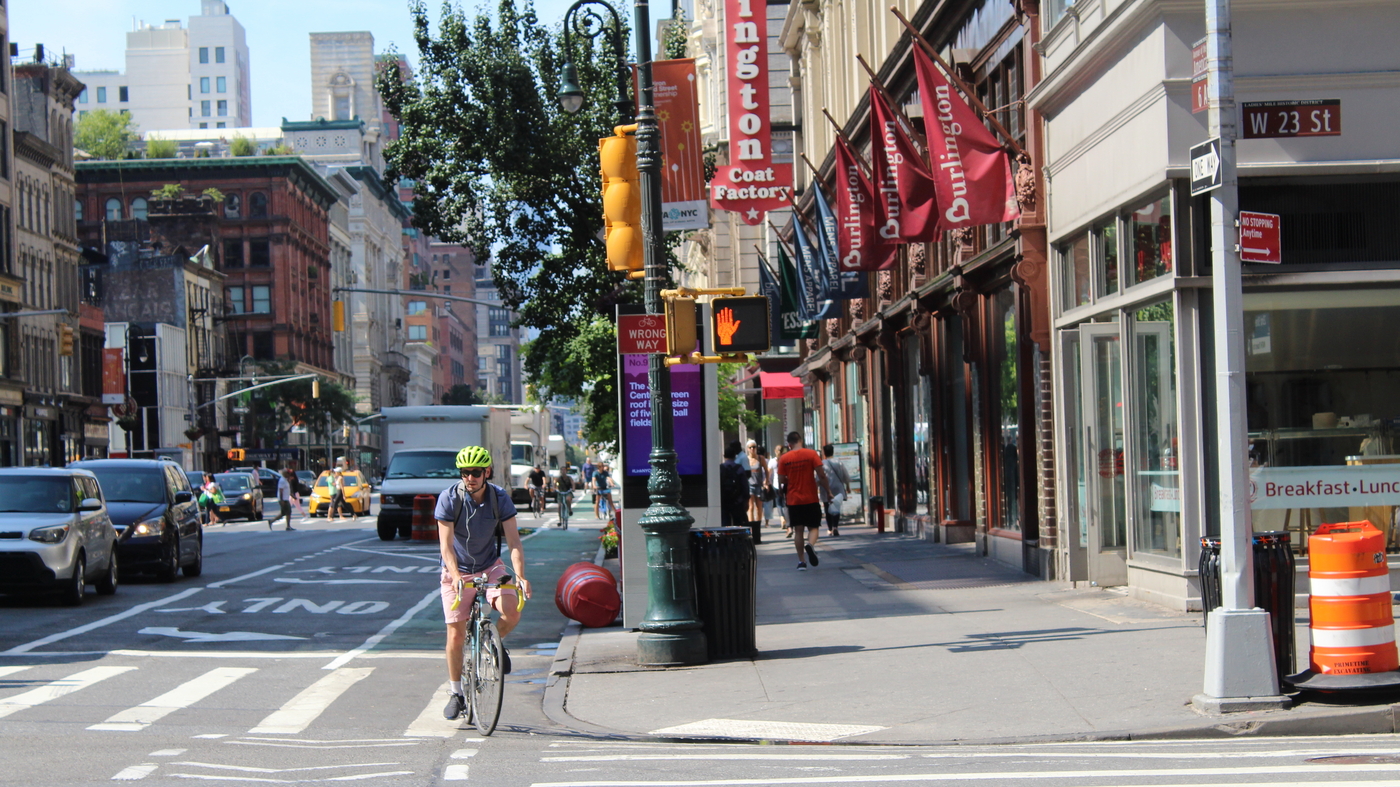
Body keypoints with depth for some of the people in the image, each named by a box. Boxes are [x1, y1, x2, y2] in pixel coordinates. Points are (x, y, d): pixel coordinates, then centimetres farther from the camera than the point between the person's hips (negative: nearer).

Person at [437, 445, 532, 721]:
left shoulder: (500, 498, -14)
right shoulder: (449, 498, -18)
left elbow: (513, 541, -19)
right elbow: (446, 544, -24)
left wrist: (519, 575, -36)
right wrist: (455, 575, -41)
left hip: (490, 568, 1)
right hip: (457, 571, -1)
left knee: (512, 612, -24)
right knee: (456, 636, -3)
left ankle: (496, 641, 9)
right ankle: (455, 693, 15)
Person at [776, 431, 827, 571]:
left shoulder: (784, 458, -2)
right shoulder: (811, 454, -5)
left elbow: (781, 479, 0)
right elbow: (821, 475, -9)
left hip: (793, 500, 1)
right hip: (811, 499, -1)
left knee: (798, 530, 8)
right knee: (813, 527, 10)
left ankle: (801, 561, 5)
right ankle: (811, 545, -21)